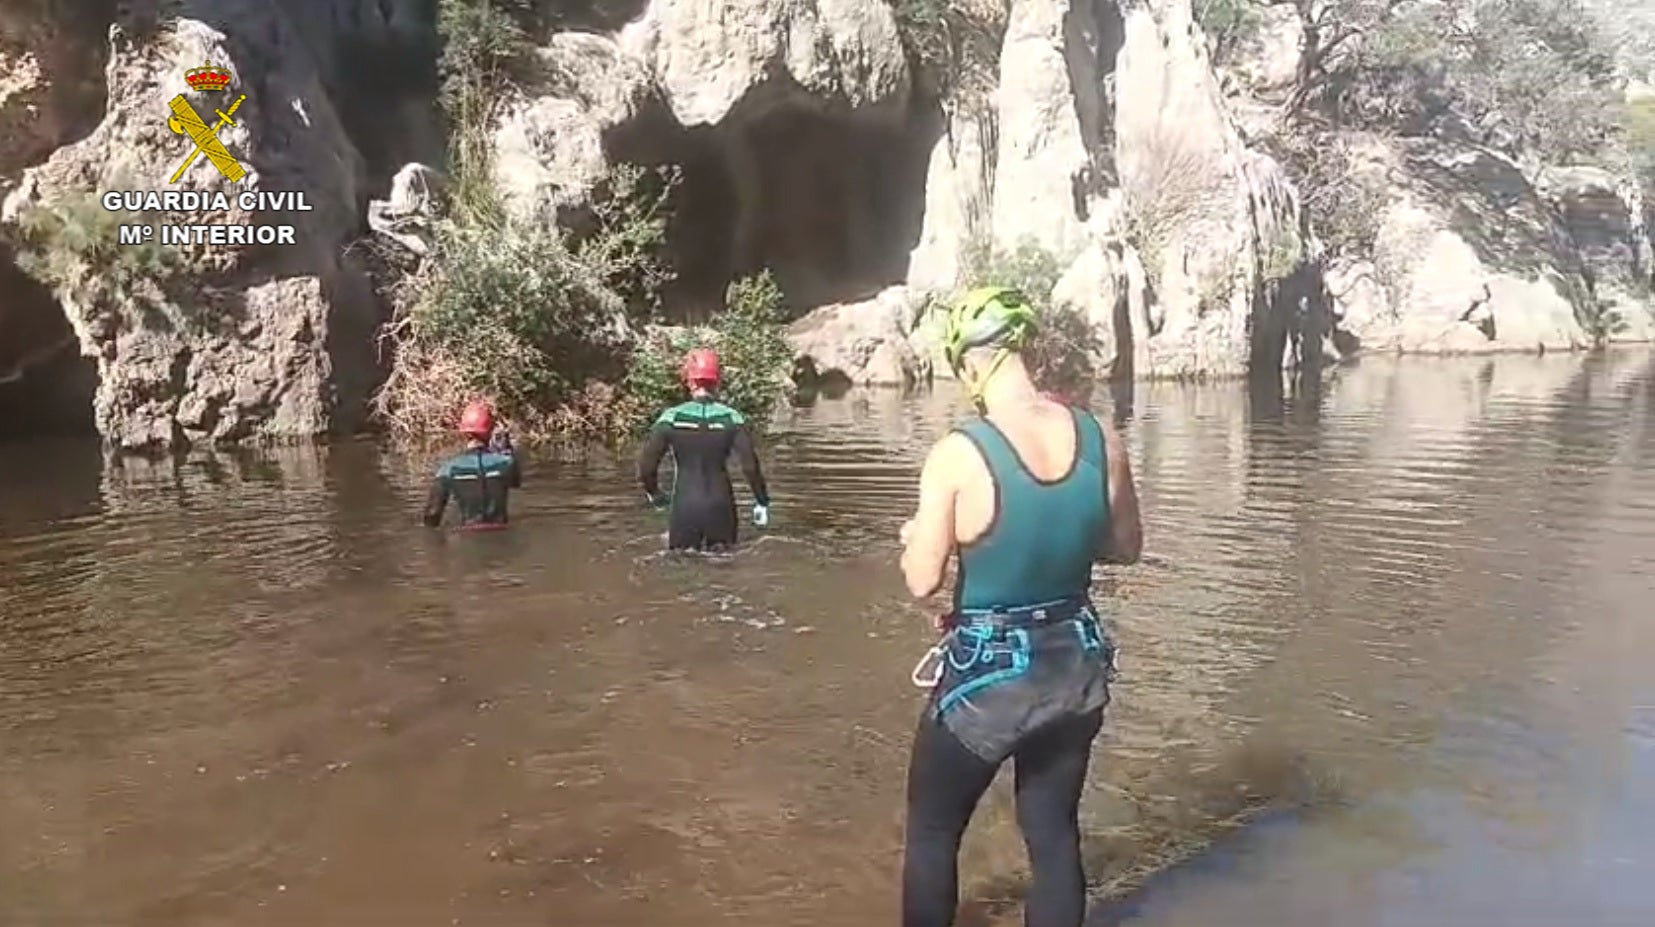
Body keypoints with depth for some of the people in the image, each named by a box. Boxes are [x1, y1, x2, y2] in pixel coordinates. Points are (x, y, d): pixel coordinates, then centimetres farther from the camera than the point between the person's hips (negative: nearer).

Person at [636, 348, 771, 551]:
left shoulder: (672, 417, -8)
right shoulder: (732, 418, -7)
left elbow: (646, 463, -7)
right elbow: (750, 465, -10)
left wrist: (652, 492, 12)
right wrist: (762, 502, 3)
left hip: (684, 507, -1)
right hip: (720, 506, 1)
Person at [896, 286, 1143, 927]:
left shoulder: (957, 453, -20)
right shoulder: (1101, 438, -7)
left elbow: (922, 581, -15)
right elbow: (1126, 547, 6)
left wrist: (913, 537, 6)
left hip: (987, 674, -4)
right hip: (1074, 664, 5)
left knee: (932, 830, 16)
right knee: (1055, 832, 19)